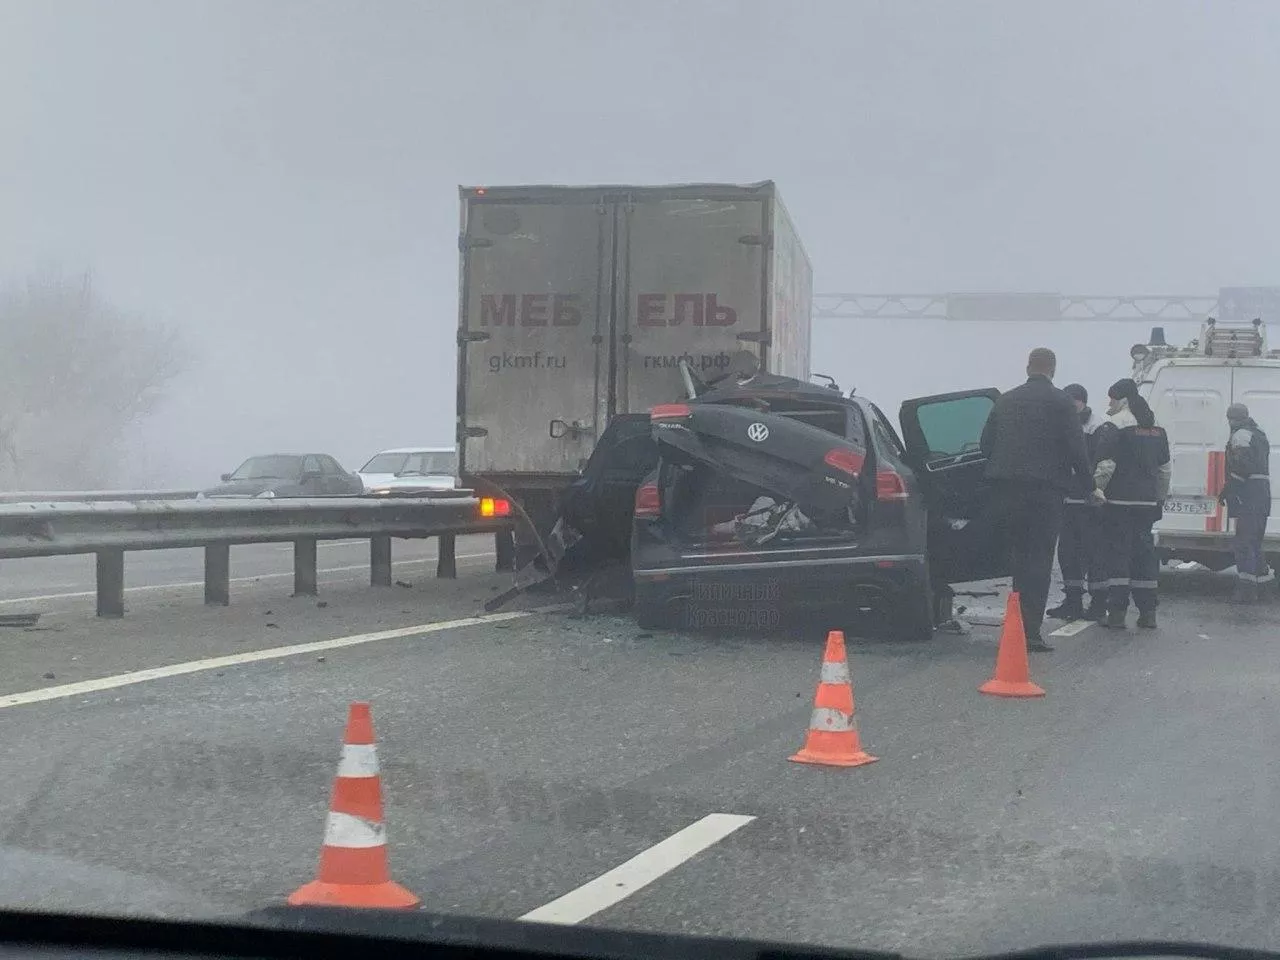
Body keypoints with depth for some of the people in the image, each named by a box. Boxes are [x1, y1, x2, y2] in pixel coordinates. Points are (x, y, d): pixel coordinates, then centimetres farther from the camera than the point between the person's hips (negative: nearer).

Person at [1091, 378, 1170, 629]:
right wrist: (1160, 497, 26)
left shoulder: (1113, 427, -9)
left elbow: (1106, 465, -17)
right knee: (1144, 552, 11)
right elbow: (1165, 468, 20)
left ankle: (1117, 613, -9)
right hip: (1147, 502, 7)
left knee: (1116, 552, -4)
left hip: (1118, 502, -7)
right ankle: (1147, 612, 13)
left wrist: (1096, 487, -6)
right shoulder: (1157, 429, 15)